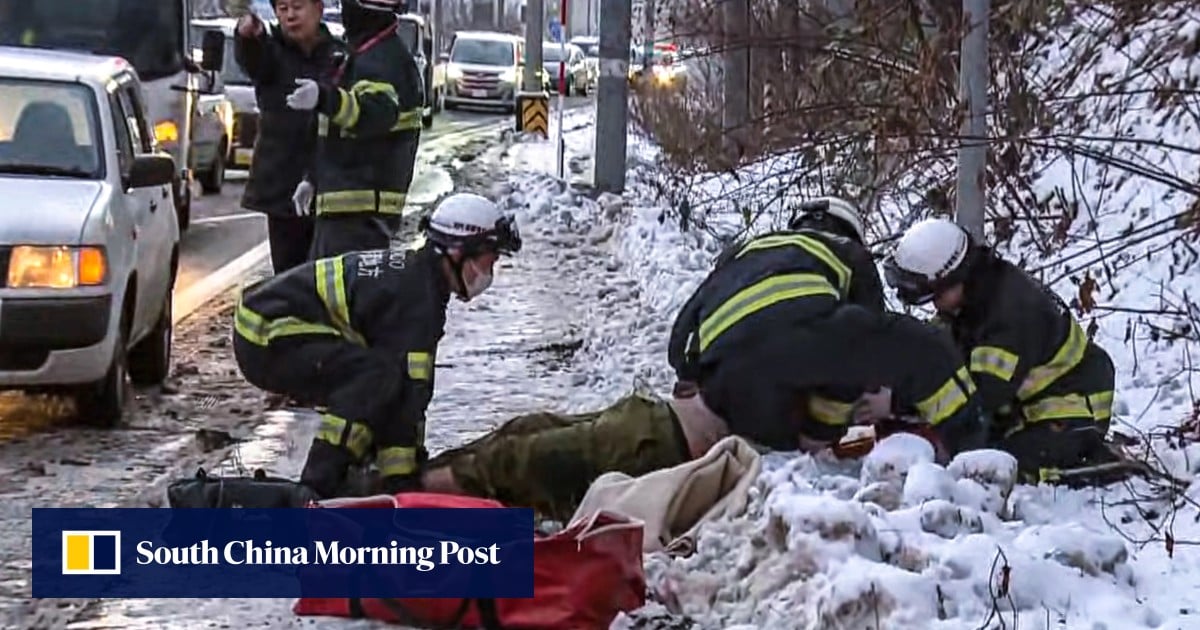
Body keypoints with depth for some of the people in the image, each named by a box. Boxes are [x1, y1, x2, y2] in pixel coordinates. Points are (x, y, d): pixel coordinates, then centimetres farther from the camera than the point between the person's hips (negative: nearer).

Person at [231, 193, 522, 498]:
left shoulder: (410, 269, 13)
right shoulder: (415, 294, -19)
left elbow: (412, 387, 16)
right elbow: (411, 391, -20)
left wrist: (413, 461, 16)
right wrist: (402, 479, -18)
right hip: (266, 338, -11)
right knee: (380, 377, -25)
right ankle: (317, 488, -24)